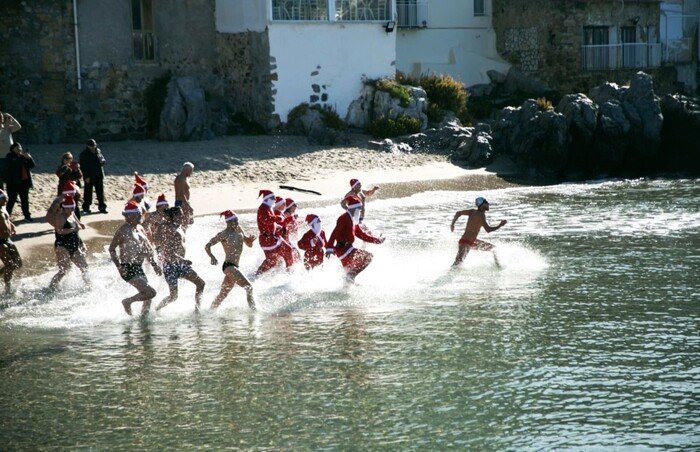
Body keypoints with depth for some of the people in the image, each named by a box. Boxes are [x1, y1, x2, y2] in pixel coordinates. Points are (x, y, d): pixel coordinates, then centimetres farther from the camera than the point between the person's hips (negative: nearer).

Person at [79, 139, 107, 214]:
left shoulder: (98, 151, 7)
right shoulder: (84, 154, -9)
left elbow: (103, 160, 16)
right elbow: (83, 166, -10)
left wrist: (101, 161, -11)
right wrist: (86, 177, -15)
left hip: (99, 176, 4)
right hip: (89, 177, -4)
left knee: (100, 191, 7)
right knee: (88, 192, 4)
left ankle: (102, 207, 14)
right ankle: (86, 207, 15)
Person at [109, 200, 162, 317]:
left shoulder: (140, 228, 12)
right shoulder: (123, 230, -12)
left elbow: (147, 248, 21)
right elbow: (111, 249, -12)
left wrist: (154, 264, 14)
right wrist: (119, 266, -21)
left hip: (138, 268, 8)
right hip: (128, 269, -8)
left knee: (148, 297, 9)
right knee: (150, 293, -15)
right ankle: (127, 302, 2)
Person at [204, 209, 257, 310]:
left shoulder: (239, 229, 11)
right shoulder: (223, 235, -8)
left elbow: (249, 244, 19)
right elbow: (207, 246, -6)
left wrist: (250, 240, -5)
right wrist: (212, 257, -23)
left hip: (234, 267, 8)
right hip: (229, 266, -8)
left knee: (222, 294, 15)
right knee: (249, 287, -19)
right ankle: (253, 308, -17)